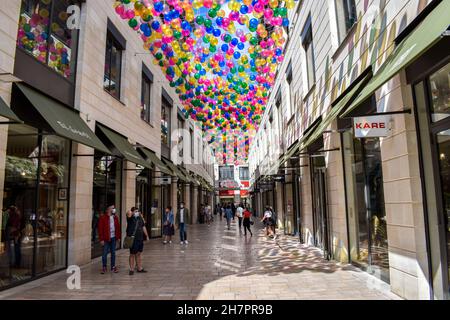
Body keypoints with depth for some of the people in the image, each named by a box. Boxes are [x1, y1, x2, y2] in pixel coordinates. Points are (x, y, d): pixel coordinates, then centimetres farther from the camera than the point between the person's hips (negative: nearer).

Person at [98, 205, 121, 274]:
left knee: (113, 253, 11)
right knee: (105, 253, 3)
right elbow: (100, 229, -10)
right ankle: (104, 267, 16)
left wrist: (118, 237, 6)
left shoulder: (115, 217, 8)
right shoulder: (103, 218, -9)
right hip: (106, 238, -5)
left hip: (113, 238, 5)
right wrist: (101, 239, -13)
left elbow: (118, 227, 11)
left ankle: (113, 267, 20)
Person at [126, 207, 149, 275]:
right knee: (132, 254, 1)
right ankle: (131, 269, 11)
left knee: (139, 254, 14)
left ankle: (140, 268, 23)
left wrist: (147, 235, 19)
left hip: (140, 239, 6)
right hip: (133, 239, -6)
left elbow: (143, 227, 19)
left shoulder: (140, 218, 12)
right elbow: (129, 213, -32)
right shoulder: (130, 218, -7)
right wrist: (133, 213, -14)